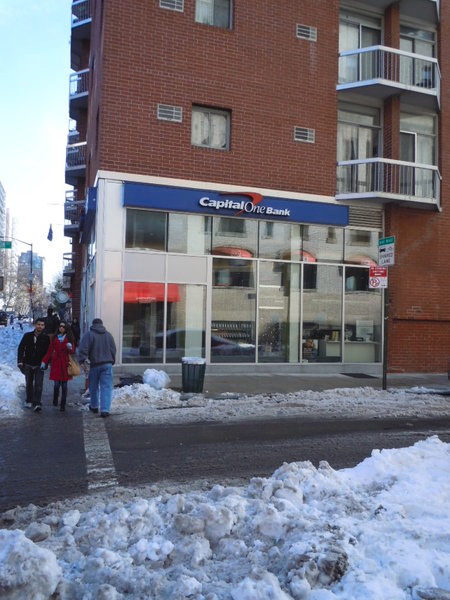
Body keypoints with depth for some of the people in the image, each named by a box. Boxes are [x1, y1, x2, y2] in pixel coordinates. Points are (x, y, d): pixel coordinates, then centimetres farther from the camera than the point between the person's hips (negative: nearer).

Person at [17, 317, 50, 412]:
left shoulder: (45, 338, -3)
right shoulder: (27, 336, 1)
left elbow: (47, 351, 0)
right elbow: (21, 348, 4)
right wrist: (20, 361, -3)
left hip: (39, 365, -2)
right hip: (28, 364, 3)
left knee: (38, 384, -11)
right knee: (29, 384, 13)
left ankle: (37, 403, -13)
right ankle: (29, 401, 27)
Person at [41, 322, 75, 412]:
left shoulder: (69, 339, 7)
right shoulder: (55, 338, 9)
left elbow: (73, 352, 5)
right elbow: (49, 351, 10)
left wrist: (70, 348, -17)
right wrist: (44, 362, 4)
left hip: (65, 364, 0)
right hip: (56, 364, 1)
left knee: (64, 385, 0)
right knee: (56, 384, -5)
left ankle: (63, 405, 7)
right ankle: (55, 400, 22)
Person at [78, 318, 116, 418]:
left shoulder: (88, 335, -2)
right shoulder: (108, 335, 9)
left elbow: (83, 349, -13)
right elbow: (113, 350, 13)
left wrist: (82, 361, -11)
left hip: (94, 365, -1)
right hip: (107, 365, 2)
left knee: (93, 387, 16)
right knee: (106, 387, -1)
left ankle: (94, 406, 31)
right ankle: (105, 409, -12)